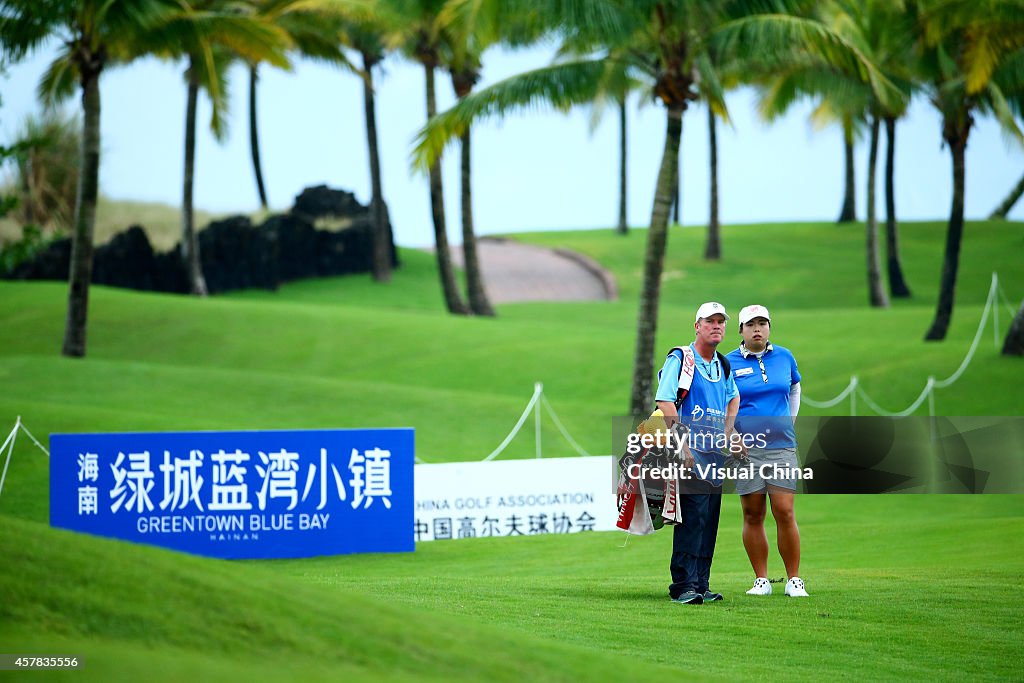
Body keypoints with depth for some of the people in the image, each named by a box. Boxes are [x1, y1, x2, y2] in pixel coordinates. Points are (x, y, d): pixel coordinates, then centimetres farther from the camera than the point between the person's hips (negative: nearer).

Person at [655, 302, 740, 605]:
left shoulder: (723, 365, 17)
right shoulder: (680, 359, -5)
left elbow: (733, 397, 34)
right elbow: (665, 401, -14)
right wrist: (682, 443, -20)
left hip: (716, 453, 7)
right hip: (689, 451, -7)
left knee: (709, 520, 7)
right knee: (692, 517, -14)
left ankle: (700, 585, 12)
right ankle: (684, 586, -14)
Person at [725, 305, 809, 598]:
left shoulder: (784, 357, 8)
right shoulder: (729, 362, 1)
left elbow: (794, 389, 25)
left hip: (781, 445, 1)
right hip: (745, 449, -1)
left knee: (785, 513, -6)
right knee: (753, 516, 2)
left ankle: (794, 581, 1)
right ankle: (761, 581, 9)